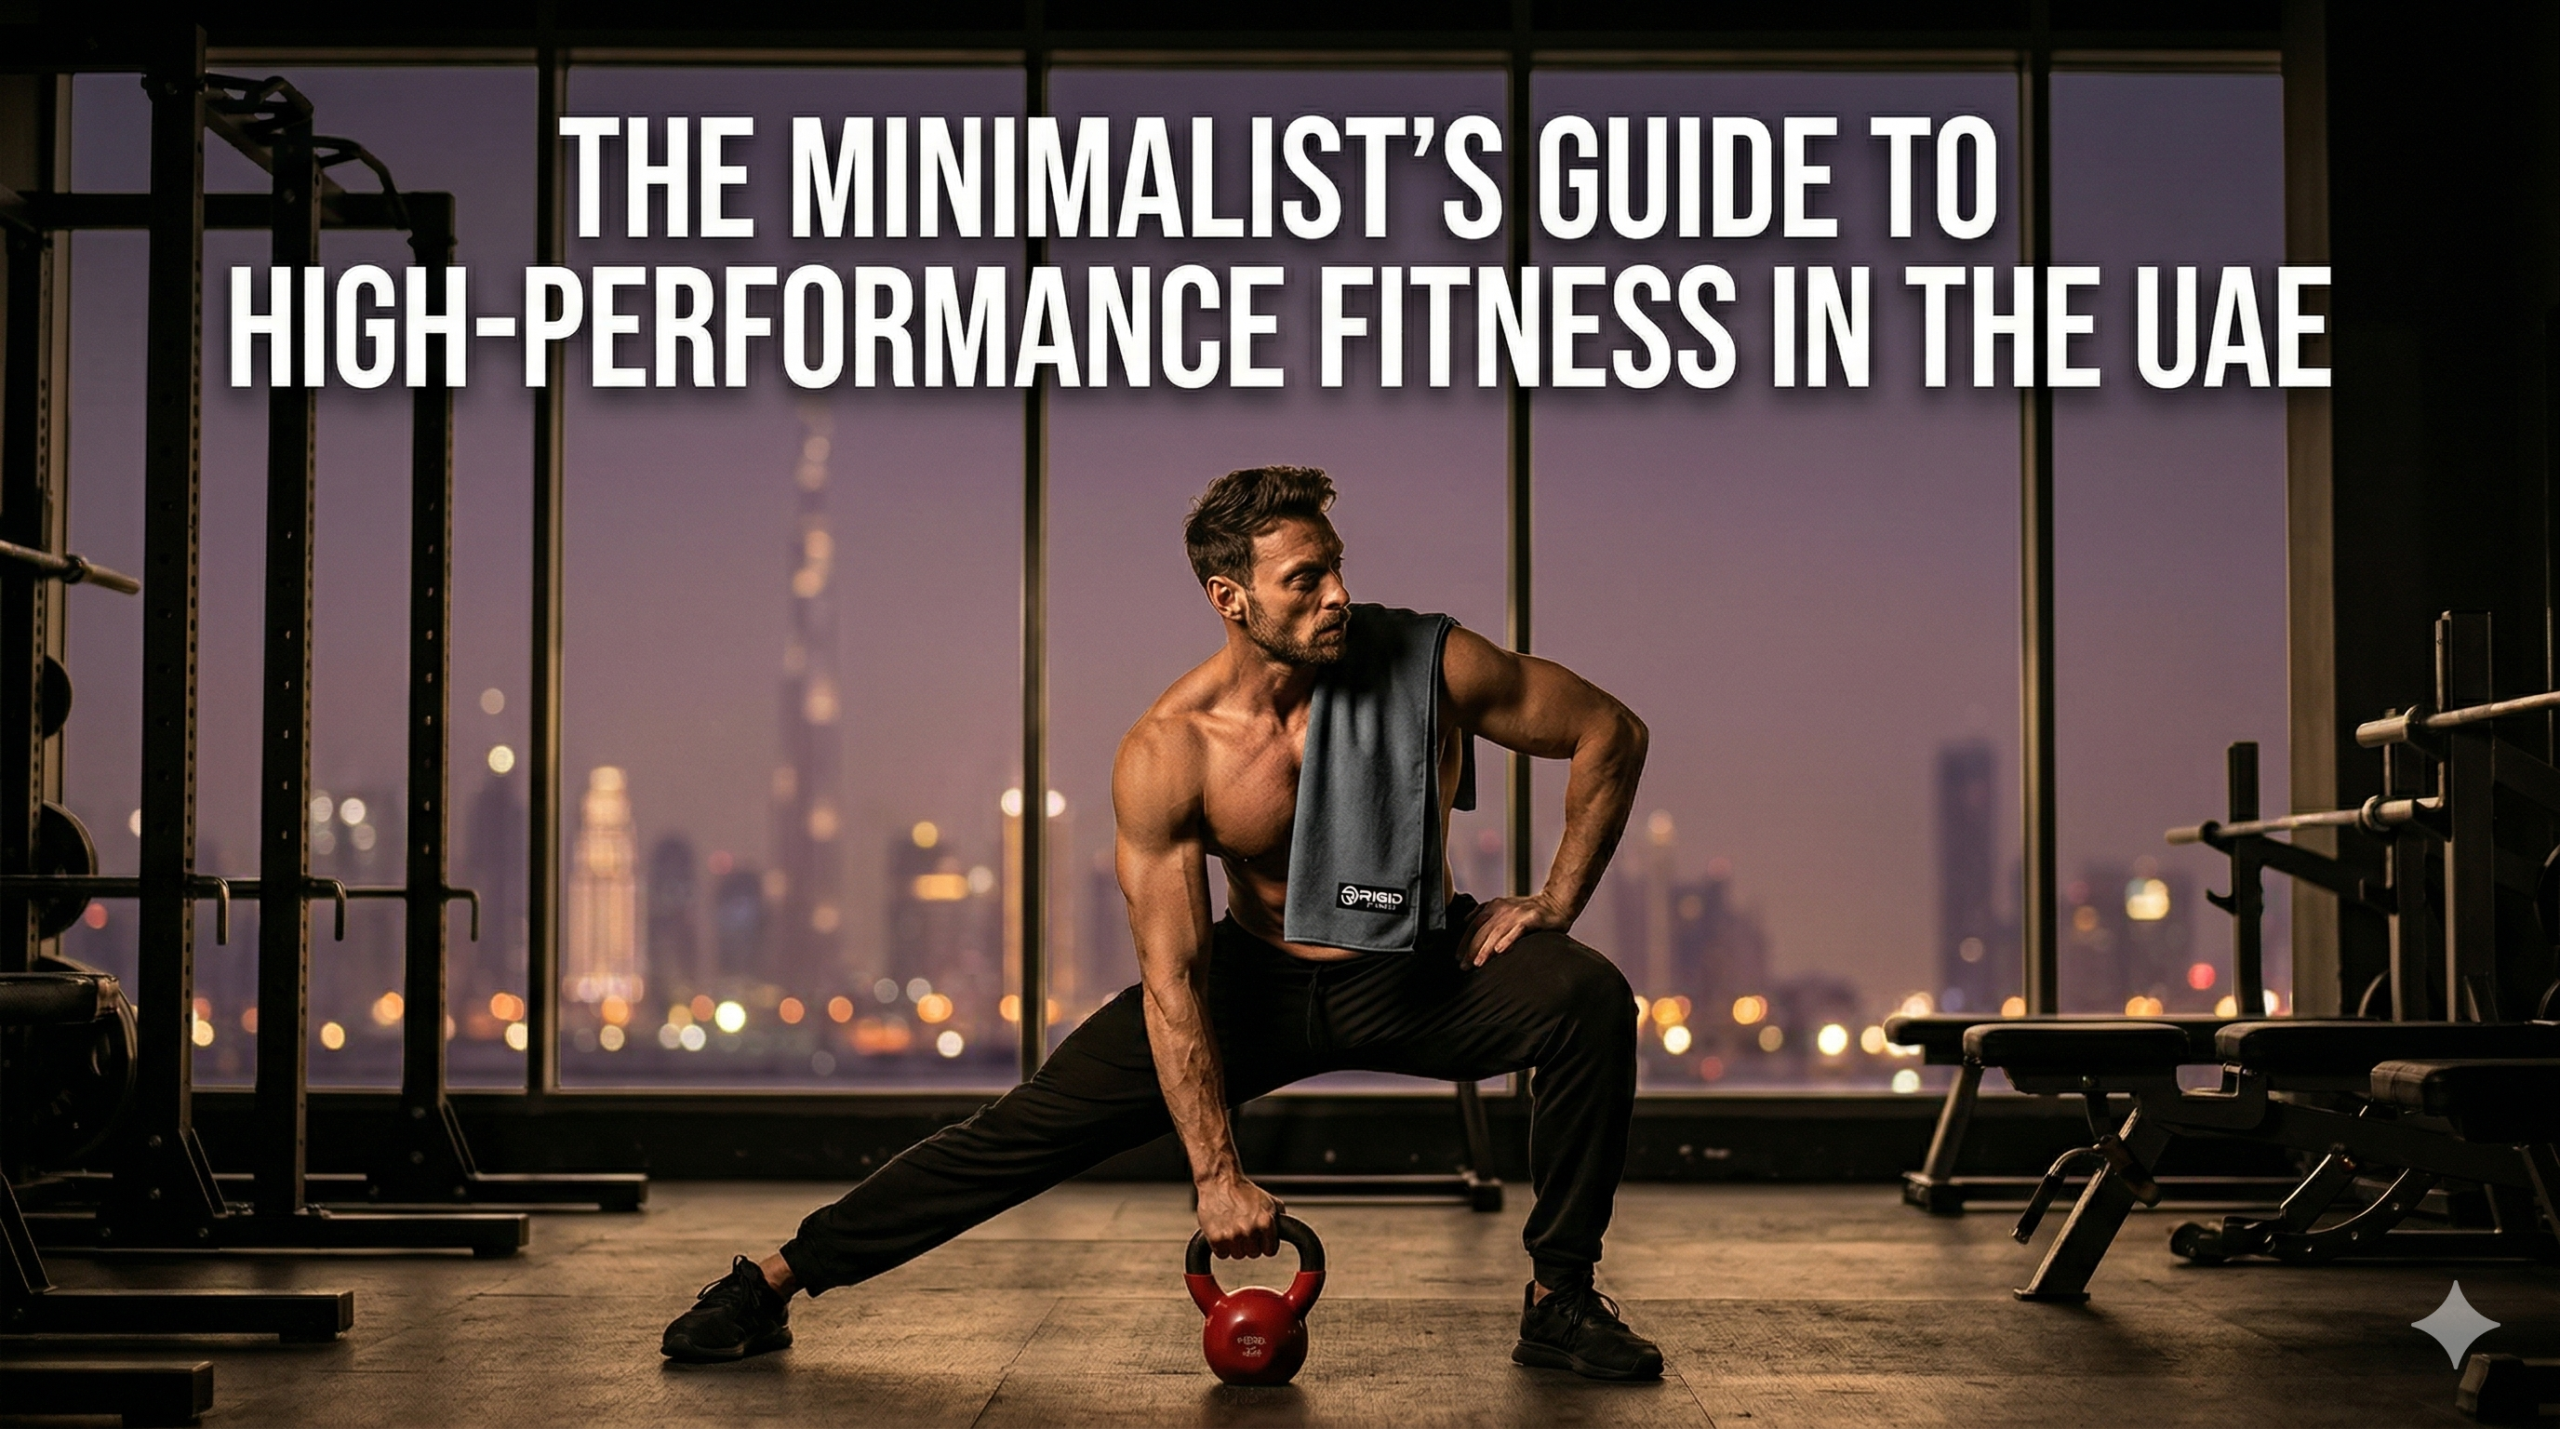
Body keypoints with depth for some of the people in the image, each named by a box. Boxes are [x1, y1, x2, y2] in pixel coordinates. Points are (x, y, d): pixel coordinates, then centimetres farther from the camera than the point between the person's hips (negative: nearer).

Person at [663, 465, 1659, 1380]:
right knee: (1029, 1127, -7)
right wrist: (1215, 1172, -24)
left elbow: (1613, 733, -8)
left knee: (1590, 999, -28)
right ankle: (775, 1281, 5)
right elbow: (1171, 981, -21)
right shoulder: (1166, 754, -22)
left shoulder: (1430, 663, -21)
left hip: (1418, 974, 1)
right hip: (1259, 981, 0)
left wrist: (1555, 903, -13)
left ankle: (1559, 1300, -13)